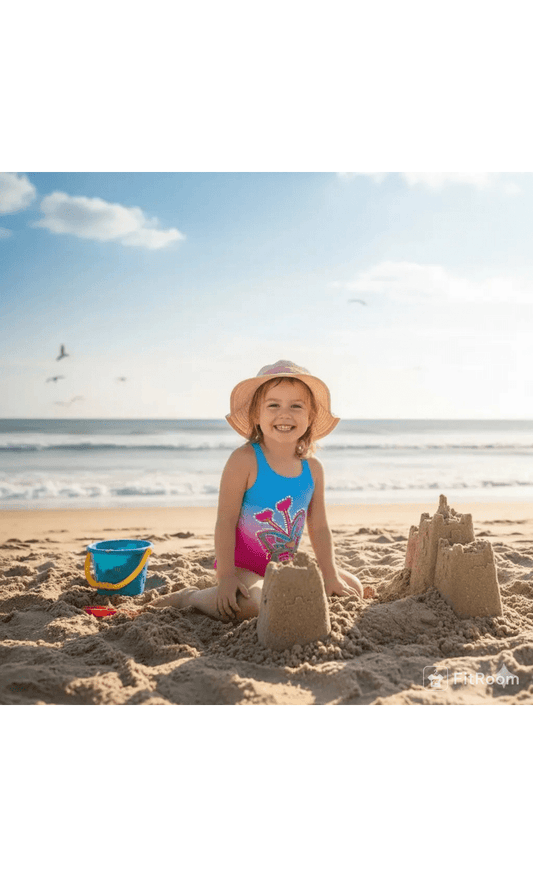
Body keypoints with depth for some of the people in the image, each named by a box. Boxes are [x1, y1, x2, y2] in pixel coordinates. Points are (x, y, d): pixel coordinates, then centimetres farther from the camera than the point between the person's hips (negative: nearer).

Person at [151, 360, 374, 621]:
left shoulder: (313, 468, 0)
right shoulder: (244, 460, -17)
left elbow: (319, 528, 6)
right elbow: (225, 521, -18)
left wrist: (330, 576, 1)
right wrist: (226, 576, -23)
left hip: (286, 565, 7)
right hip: (242, 565, -7)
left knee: (352, 587, 9)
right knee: (246, 605, -36)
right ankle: (190, 597, -4)